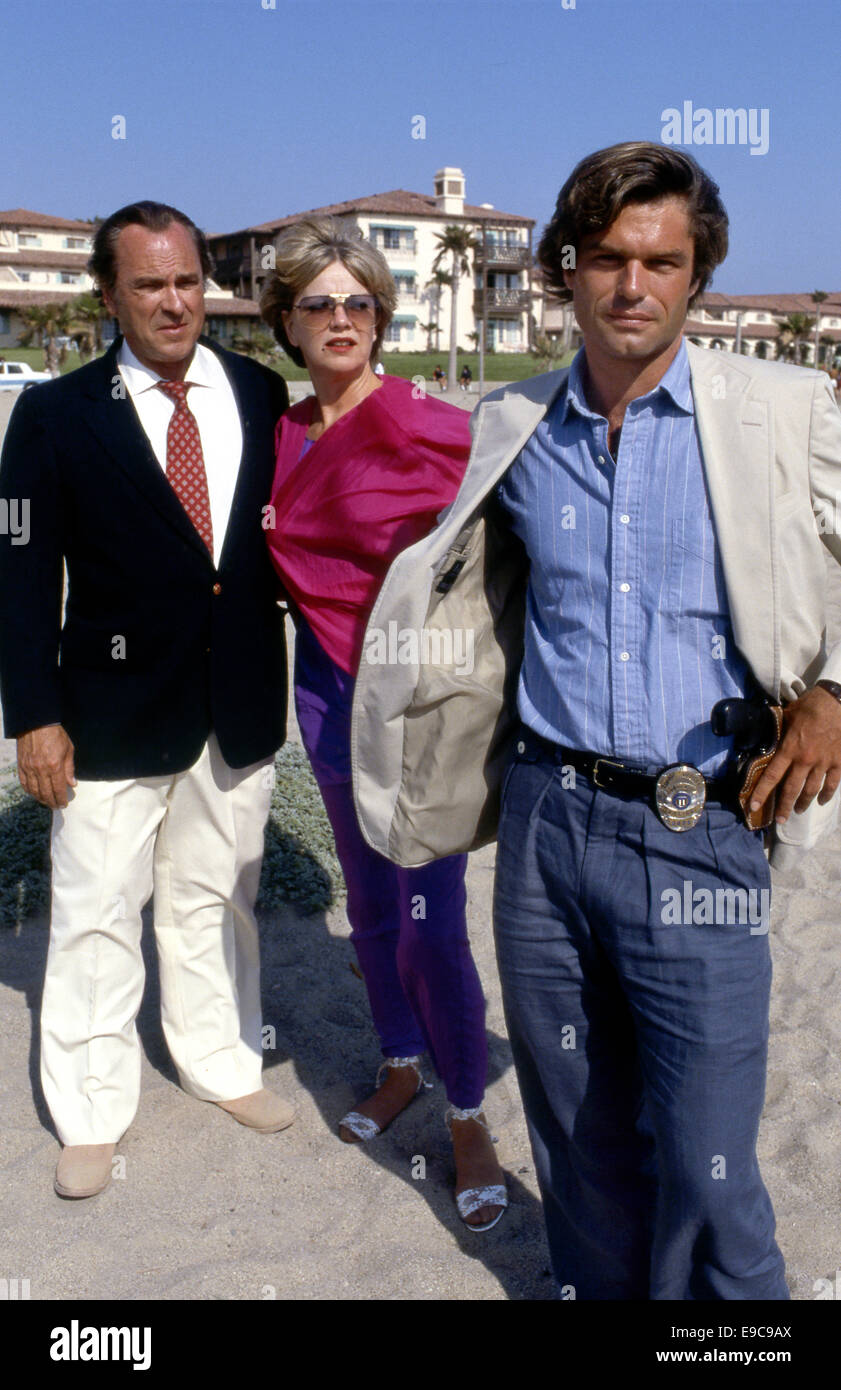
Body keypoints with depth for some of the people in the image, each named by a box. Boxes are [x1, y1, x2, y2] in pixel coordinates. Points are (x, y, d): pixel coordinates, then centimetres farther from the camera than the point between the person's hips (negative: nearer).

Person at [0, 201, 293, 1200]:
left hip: (240, 706, 3)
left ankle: (220, 1061, 38)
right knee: (96, 915, 7)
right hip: (114, 713, -2)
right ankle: (92, 1114, 26)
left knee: (216, 896, 18)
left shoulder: (264, 397, 3)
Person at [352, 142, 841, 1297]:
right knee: (576, 1133, 18)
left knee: (703, 1162, 1)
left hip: (698, 828, -3)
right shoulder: (512, 429, 6)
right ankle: (597, 1289, 42)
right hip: (547, 815, 4)